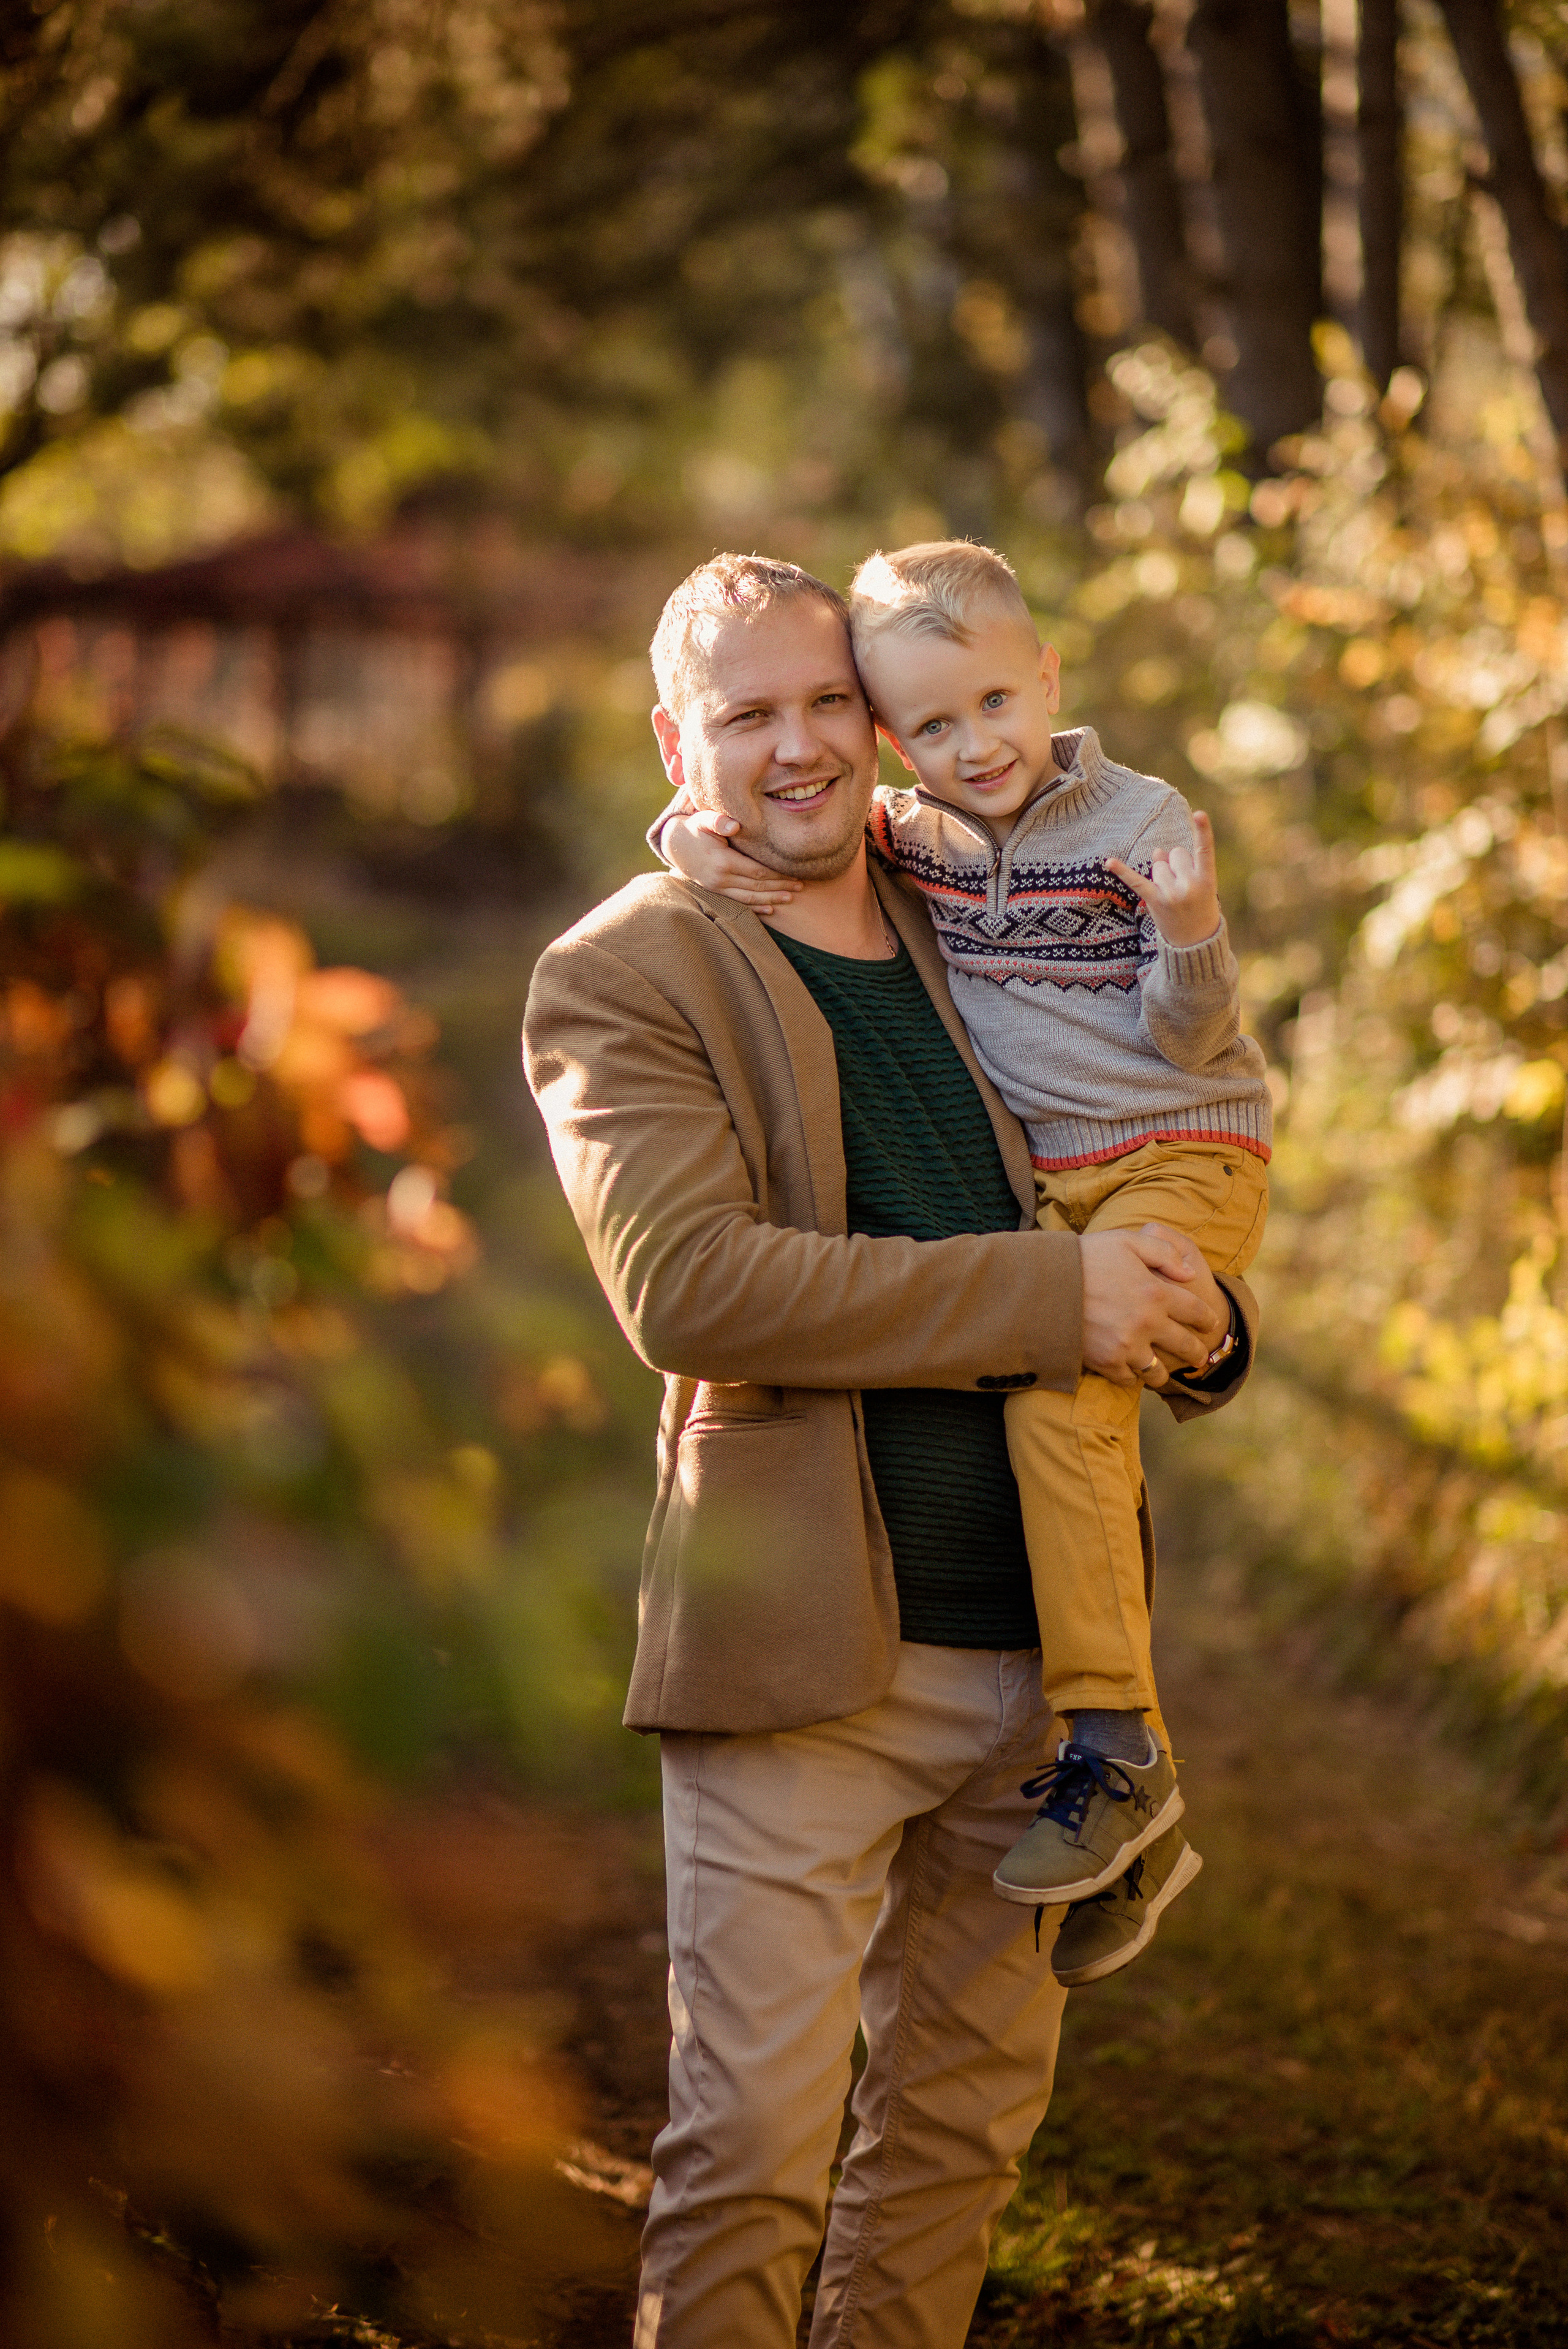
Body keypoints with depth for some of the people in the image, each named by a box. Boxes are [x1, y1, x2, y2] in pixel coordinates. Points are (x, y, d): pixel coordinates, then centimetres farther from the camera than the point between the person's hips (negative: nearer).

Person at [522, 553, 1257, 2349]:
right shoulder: (620, 975, -4)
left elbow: (1143, 1191, 24)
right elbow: (687, 1287, -19)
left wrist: (1198, 1317, -1)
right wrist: (1054, 1294, -21)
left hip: (1028, 1643, 6)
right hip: (797, 1652, -6)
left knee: (968, 2109, 16)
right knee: (749, 2147, -4)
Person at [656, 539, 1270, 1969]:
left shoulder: (1139, 823, -10)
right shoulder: (904, 838, 3)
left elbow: (1186, 1038, -11)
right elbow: (753, 821, 12)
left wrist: (1193, 931, -31)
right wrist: (697, 840, -11)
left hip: (1182, 1157, -7)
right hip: (1052, 1186, 7)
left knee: (1058, 1388, -28)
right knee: (1079, 1442, 7)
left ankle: (1112, 1743, -25)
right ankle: (1139, 1835, 16)